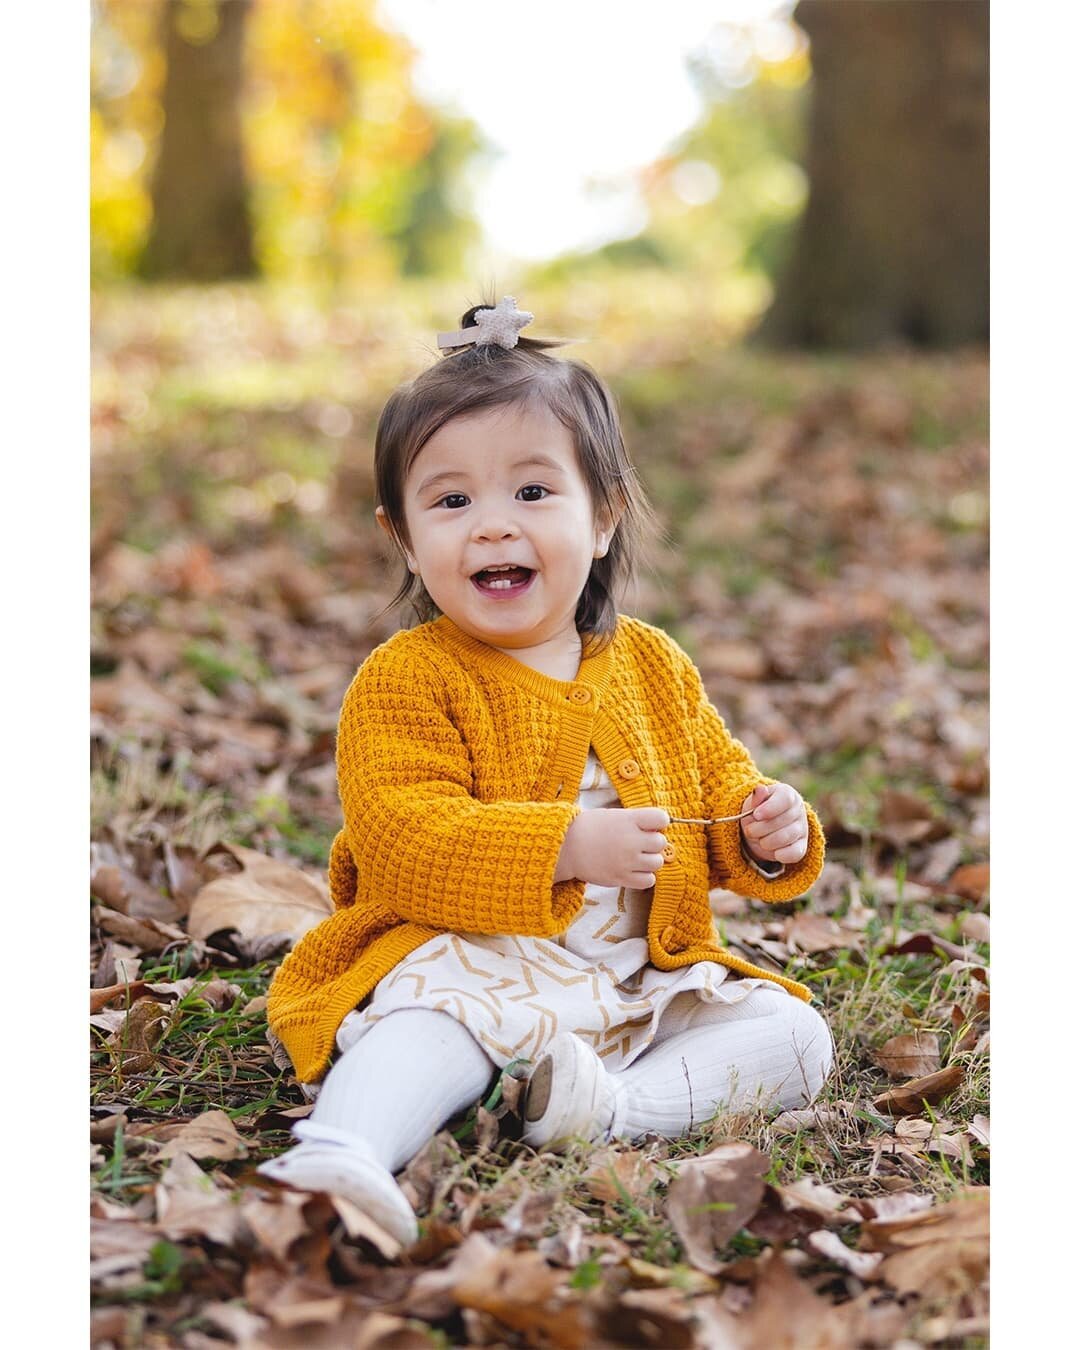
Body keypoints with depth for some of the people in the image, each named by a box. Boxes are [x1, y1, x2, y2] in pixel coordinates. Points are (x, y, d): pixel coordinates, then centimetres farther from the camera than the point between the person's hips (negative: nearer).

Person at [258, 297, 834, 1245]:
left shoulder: (654, 667, 10)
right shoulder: (407, 681, -7)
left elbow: (716, 782, 21)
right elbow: (404, 845, -18)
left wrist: (765, 833, -3)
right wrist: (564, 846, -28)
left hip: (645, 978, 6)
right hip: (473, 966, -6)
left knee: (793, 1035, -8)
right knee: (428, 1029, -36)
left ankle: (618, 1101, -27)